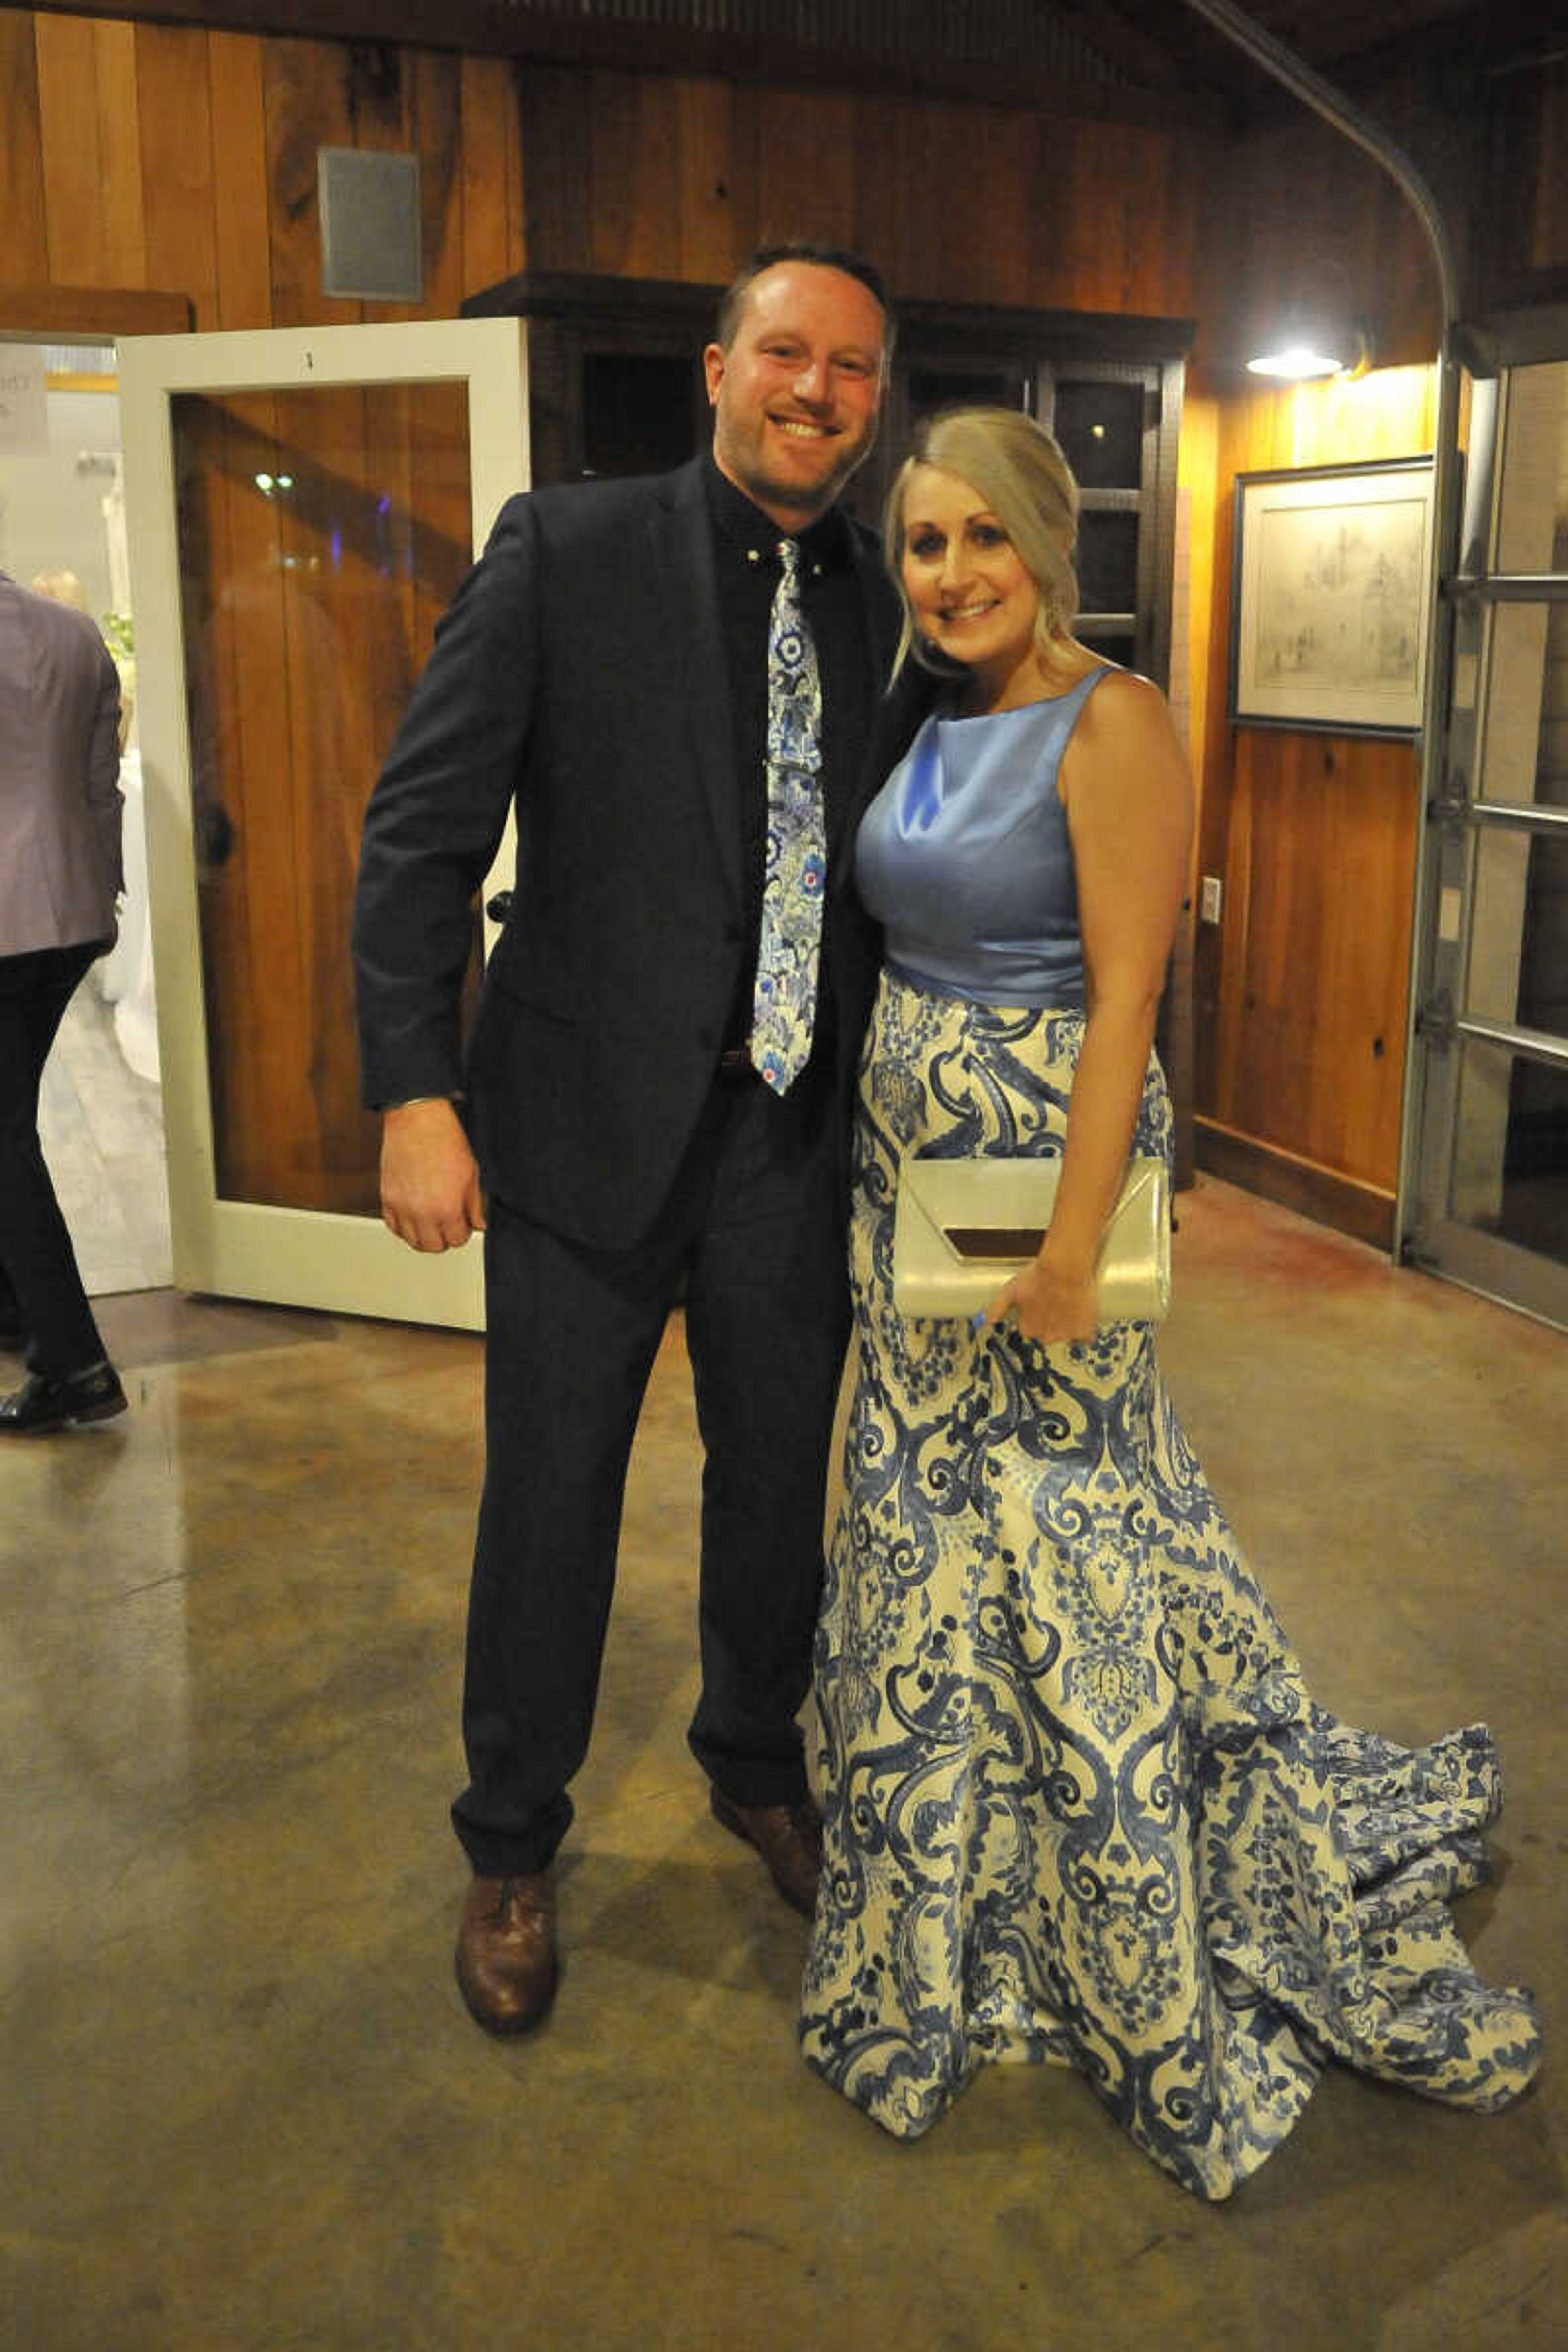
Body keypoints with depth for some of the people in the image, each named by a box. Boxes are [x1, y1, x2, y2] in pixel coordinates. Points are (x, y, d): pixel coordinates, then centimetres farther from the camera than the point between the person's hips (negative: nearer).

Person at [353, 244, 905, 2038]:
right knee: (549, 1503, 9)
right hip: (591, 1128, -3)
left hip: (795, 1148, 4)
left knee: (778, 1485, 17)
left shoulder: (886, 611, 6)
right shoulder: (565, 550, -6)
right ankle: (513, 1845, 32)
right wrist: (416, 1094, -15)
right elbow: (422, 833, -8)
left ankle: (754, 1760, 44)